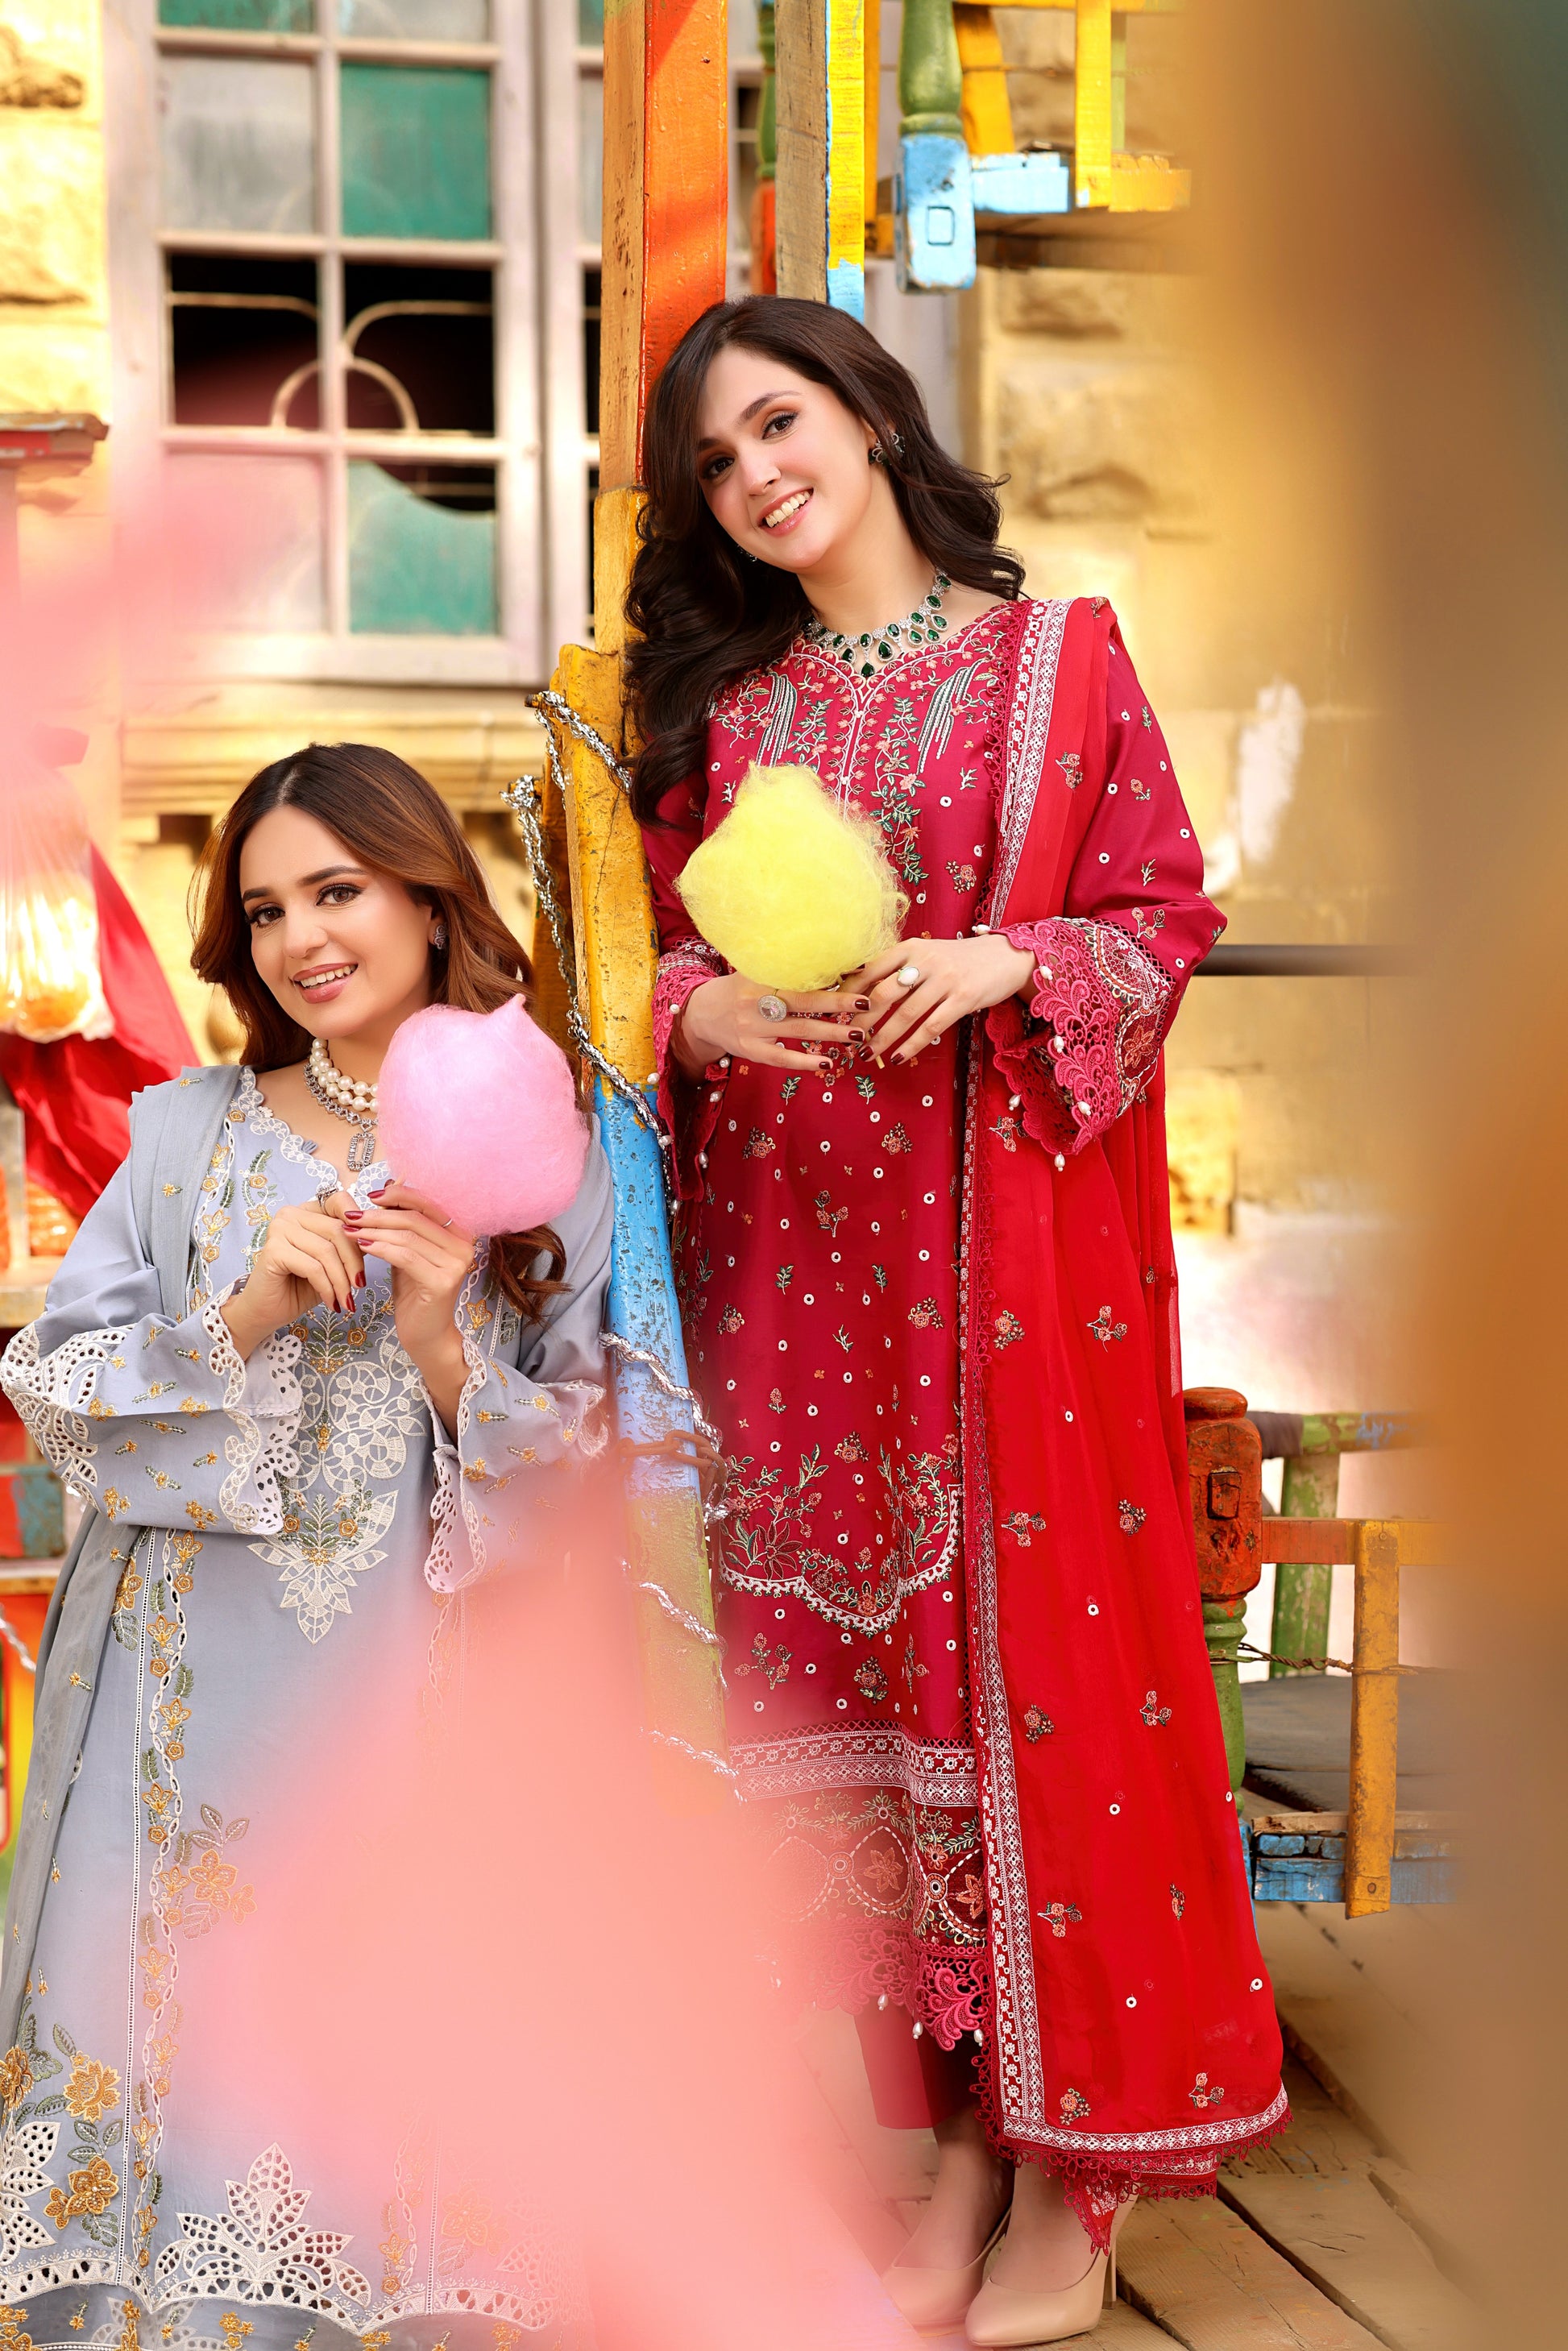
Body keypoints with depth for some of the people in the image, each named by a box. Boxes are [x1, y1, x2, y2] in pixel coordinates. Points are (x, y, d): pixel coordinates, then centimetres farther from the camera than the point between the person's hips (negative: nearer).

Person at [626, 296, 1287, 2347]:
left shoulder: (1055, 653, 4)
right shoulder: (721, 702, 13)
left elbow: (1167, 913, 1)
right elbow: (662, 953, 13)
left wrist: (1005, 964, -15)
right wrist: (716, 1014, -8)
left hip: (1012, 1220, -3)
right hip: (797, 1238, 4)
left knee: (1030, 1631, -3)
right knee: (842, 1643, 3)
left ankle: (1072, 2177, 8)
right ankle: (952, 2131, 14)